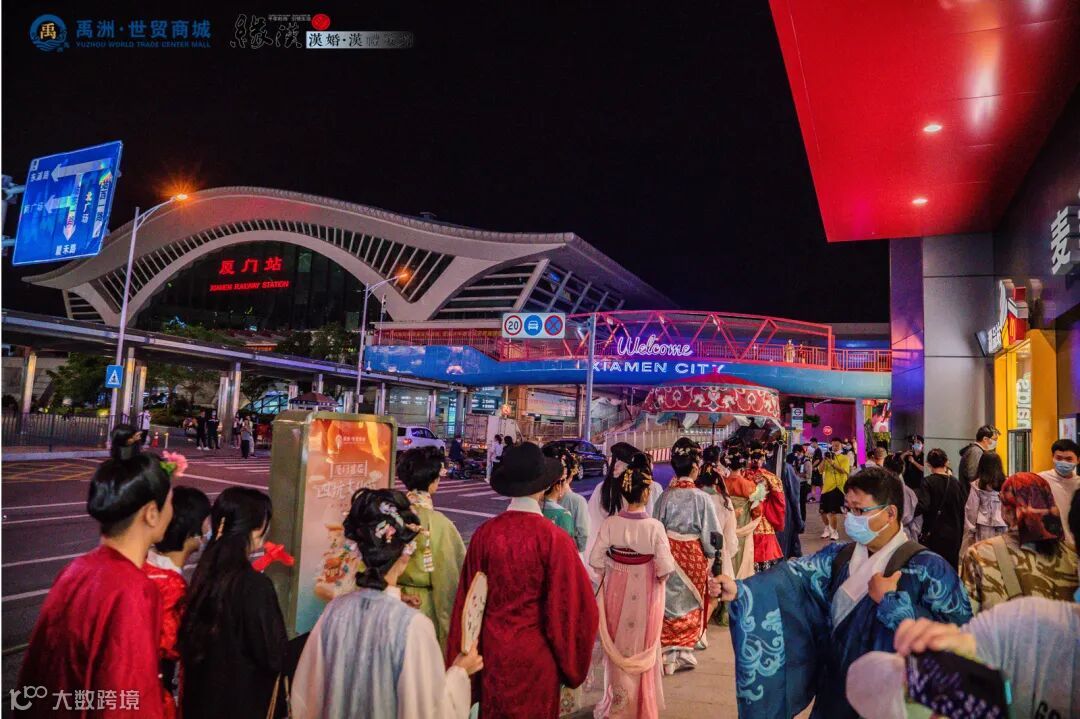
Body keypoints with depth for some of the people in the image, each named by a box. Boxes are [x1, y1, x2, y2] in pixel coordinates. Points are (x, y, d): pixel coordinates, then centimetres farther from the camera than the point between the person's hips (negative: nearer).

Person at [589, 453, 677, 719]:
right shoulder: (654, 527, -21)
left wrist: (609, 575, 7)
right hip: (644, 594, -2)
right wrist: (658, 579, 1)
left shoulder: (610, 523, -15)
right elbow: (666, 567, -20)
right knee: (642, 648, 19)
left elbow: (596, 560, -11)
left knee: (618, 646, 20)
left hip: (616, 591, 2)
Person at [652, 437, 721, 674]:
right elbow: (711, 534, -11)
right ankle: (684, 651, 27)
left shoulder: (665, 496, -10)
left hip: (668, 554, 2)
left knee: (670, 602, 15)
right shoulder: (701, 497, -16)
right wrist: (711, 554, 8)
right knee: (689, 604, 17)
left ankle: (668, 653, 21)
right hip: (693, 556, -2)